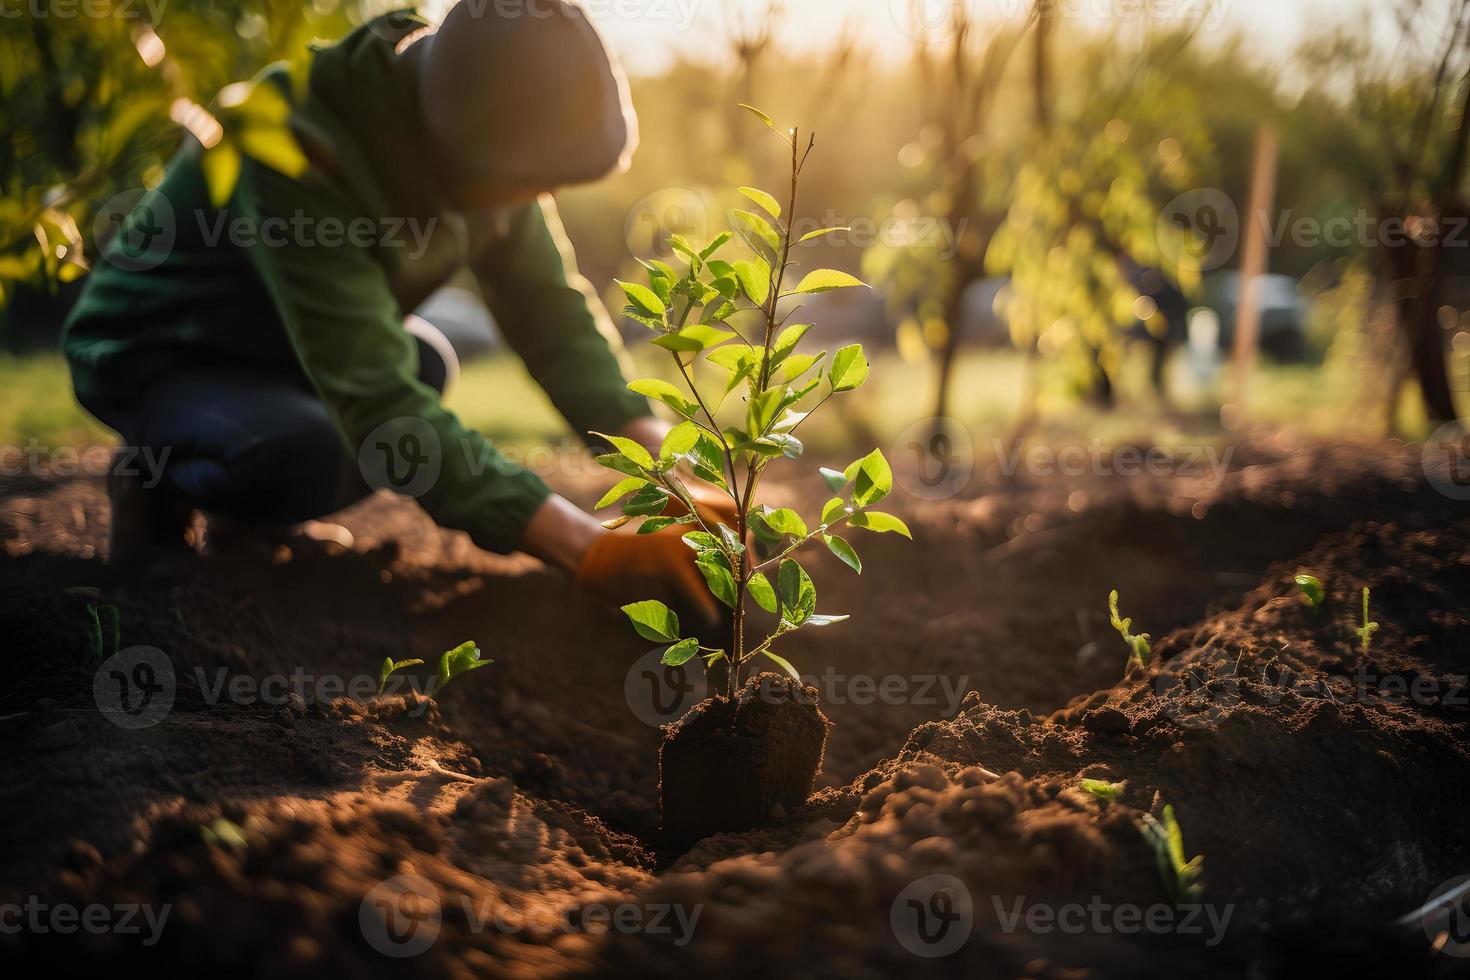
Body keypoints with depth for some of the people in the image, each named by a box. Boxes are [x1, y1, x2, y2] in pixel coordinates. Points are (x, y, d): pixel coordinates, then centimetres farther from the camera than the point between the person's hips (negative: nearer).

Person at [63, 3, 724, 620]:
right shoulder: (301, 148, -39)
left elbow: (549, 309, -12)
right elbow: (376, 399, -44)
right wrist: (590, 551, -50)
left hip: (266, 345, 8)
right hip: (148, 356, -8)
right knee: (316, 458, -31)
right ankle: (162, 484, 0)